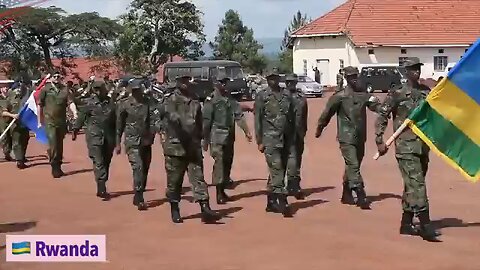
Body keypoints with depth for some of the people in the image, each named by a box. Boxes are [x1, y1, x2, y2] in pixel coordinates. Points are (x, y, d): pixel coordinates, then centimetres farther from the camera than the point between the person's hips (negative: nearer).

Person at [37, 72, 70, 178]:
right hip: (49, 121, -2)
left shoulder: (65, 89, 3)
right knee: (53, 144, -11)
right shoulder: (46, 89, 0)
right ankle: (54, 168, -3)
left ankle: (58, 167, 26)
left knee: (60, 145, 12)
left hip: (62, 121, 2)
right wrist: (39, 121, 4)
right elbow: (39, 105, 5)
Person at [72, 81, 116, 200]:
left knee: (106, 162, 8)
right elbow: (81, 118, 4)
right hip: (94, 136, -4)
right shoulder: (89, 103, 0)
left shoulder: (111, 102, 9)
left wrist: (116, 137, 17)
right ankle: (102, 189, -15)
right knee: (98, 162, -10)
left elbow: (115, 120, 16)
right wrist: (75, 131, 2)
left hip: (108, 137, 4)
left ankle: (101, 188, 20)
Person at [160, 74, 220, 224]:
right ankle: (174, 210, 18)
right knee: (174, 180, 4)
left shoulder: (195, 102, 14)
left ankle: (205, 209, -7)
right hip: (175, 146, -4)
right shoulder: (170, 100, -2)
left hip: (193, 146, 4)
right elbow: (169, 113, -24)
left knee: (198, 177, -3)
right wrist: (176, 119, -44)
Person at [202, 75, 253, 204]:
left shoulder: (231, 100, 12)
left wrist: (247, 131, -6)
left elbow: (239, 116, 5)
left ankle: (223, 190, 21)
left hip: (229, 137, 6)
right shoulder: (211, 100, -5)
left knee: (228, 163, 10)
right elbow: (206, 121, -7)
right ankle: (219, 194, -7)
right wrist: (205, 140, -8)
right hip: (217, 137, -6)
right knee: (219, 164, -9)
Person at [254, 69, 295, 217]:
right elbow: (257, 120, -2)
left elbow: (292, 118, 16)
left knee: (279, 171, 10)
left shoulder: (287, 95, 11)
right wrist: (259, 141, -6)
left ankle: (271, 202, 20)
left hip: (285, 139, 5)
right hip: (270, 139, -5)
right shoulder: (262, 96, -1)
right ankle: (282, 202, -17)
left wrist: (292, 138, 12)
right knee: (276, 170, -13)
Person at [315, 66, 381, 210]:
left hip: (360, 137, 6)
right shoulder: (339, 96, -7)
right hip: (346, 137, -6)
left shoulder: (364, 94, 7)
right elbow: (327, 113, 2)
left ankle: (346, 195, 29)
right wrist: (319, 129, 11)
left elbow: (377, 106, -2)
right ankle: (361, 197, -15)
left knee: (353, 166, 15)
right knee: (353, 166, -13)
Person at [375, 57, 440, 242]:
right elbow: (382, 117, -4)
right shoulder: (397, 93, -5)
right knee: (416, 185, -11)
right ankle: (425, 226, -12)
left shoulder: (427, 92, 11)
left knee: (413, 185, 13)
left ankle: (406, 224, 22)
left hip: (423, 145, 6)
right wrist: (380, 141, -10)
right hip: (406, 146, -6)